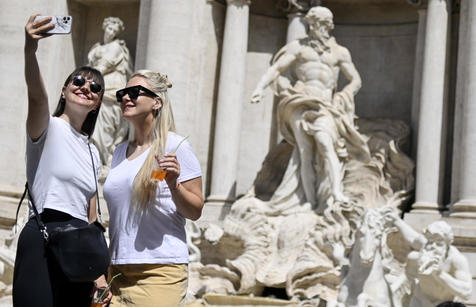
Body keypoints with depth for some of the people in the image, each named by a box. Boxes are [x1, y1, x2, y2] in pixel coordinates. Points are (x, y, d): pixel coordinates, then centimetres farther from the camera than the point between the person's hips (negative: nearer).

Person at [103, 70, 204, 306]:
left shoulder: (174, 146, -4)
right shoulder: (120, 152, 15)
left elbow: (195, 212, -5)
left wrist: (173, 184, -22)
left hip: (160, 270, -6)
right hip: (117, 269, 6)